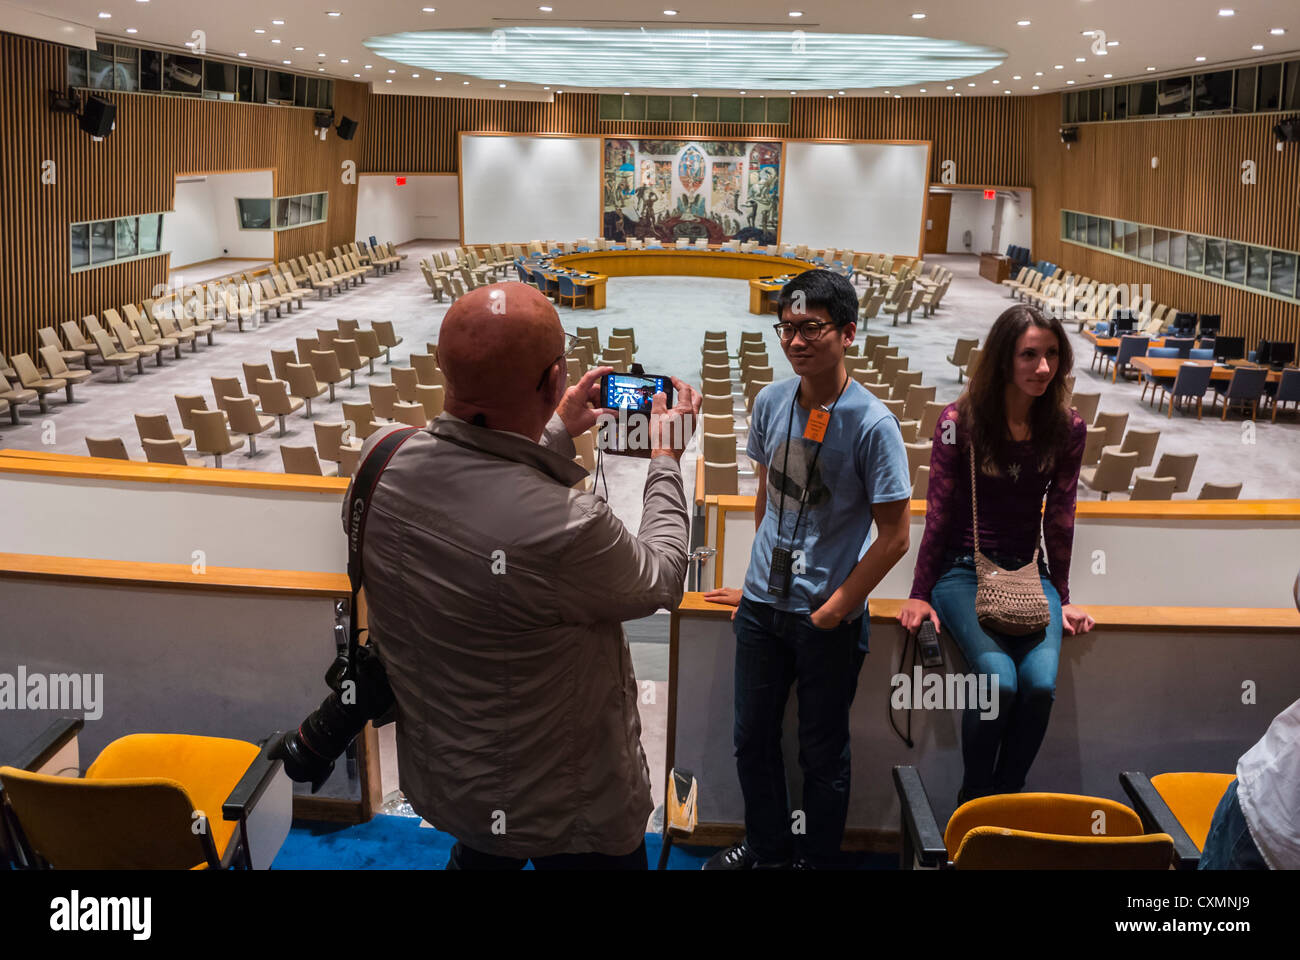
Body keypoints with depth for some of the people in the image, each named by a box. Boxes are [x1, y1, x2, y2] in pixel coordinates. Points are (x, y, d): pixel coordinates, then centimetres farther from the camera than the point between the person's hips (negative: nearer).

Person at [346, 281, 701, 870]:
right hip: (568, 815, -5)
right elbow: (660, 581, -15)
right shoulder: (568, 529, -39)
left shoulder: (381, 464, -19)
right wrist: (667, 458, -2)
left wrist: (559, 434, 13)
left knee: (479, 858, 34)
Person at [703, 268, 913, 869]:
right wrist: (761, 577, 15)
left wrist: (836, 607, -11)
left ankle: (816, 859, 33)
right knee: (752, 739, 17)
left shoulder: (872, 425, -17)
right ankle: (765, 848, 39)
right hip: (762, 605, 5)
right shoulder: (771, 402, -2)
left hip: (829, 618, -5)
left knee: (822, 753, 11)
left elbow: (893, 537, -13)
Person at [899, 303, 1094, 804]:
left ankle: (1007, 797, -1)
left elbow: (1059, 517, 8)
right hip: (962, 569, -3)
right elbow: (939, 511, -3)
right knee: (999, 678, -26)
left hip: (1029, 571, 3)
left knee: (1041, 683, -23)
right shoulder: (960, 420, -8)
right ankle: (973, 800, -3)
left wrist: (1061, 597, 9)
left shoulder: (1068, 428, 2)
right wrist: (920, 594, -2)